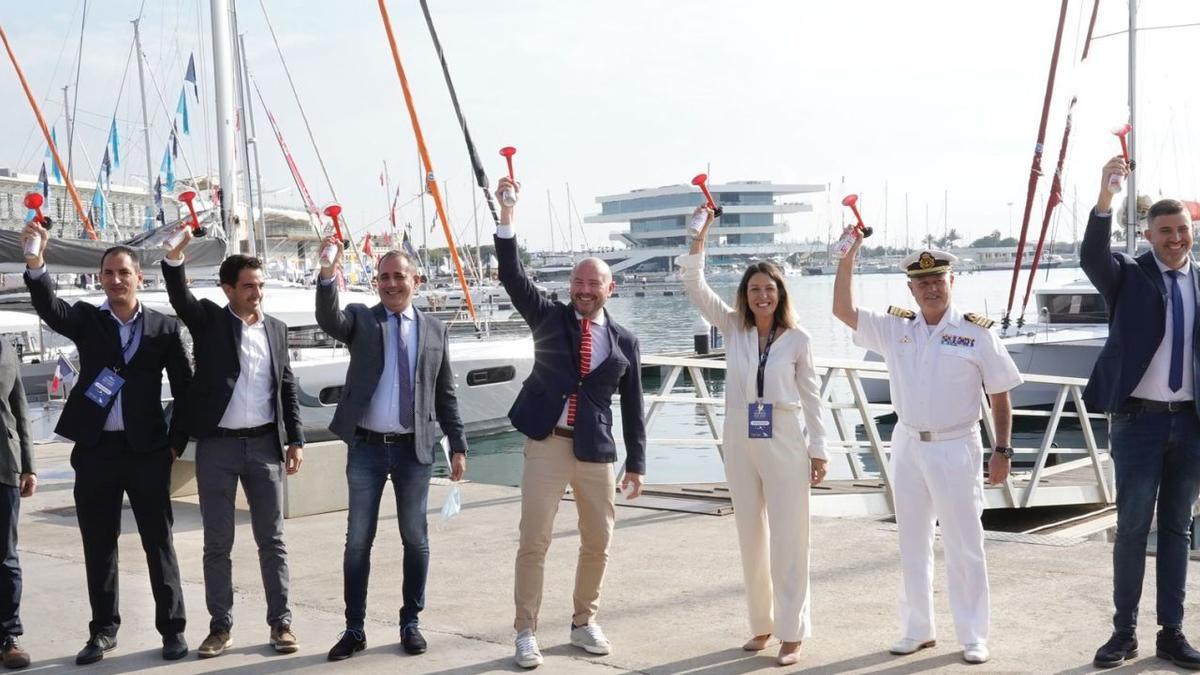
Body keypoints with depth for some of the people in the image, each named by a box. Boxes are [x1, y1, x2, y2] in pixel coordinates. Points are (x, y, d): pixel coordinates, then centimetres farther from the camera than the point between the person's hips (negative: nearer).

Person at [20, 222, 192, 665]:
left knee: (159, 542, 4)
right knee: (98, 545, 10)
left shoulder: (164, 327, 2)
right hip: (95, 450, 2)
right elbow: (49, 308, -17)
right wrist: (36, 261, -35)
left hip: (147, 450, -2)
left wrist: (176, 442, -1)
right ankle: (103, 630, 22)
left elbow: (184, 388, 5)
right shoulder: (86, 319, 4)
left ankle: (172, 628, 13)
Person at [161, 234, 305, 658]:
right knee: (217, 542, 5)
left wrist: (295, 440, 5)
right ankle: (221, 627, 14)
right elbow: (180, 297, -19)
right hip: (217, 446, -2)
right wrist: (176, 253, -36)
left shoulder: (276, 329, 9)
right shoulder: (209, 320, 1)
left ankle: (281, 623, 13)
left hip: (264, 445, 2)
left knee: (272, 540, 5)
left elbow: (288, 389, 12)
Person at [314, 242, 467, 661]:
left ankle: (411, 623, 22)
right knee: (358, 540, 5)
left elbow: (446, 395, 8)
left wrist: (458, 446, 3)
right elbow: (328, 320, -22)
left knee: (415, 539, 8)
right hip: (366, 447, -1)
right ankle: (354, 628, 15)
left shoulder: (435, 330, 6)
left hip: (414, 449, 1)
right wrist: (328, 274, -38)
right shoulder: (361, 320, 2)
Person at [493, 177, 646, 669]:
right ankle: (526, 633, 8)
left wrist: (636, 463, 7)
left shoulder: (624, 342, 6)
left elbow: (632, 407, 9)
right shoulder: (550, 318, 3)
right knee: (533, 542, -2)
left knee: (598, 543, 10)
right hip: (545, 444, -2)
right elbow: (512, 276, -9)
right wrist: (506, 213, -19)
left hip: (596, 451, 2)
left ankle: (584, 623, 28)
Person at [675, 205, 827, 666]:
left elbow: (810, 396, 2)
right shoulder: (732, 328, 3)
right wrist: (700, 234, -12)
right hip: (740, 443, 3)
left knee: (788, 539, -1)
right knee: (750, 538, 11)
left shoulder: (798, 339, -4)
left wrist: (818, 449, 2)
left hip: (786, 444, -3)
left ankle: (792, 633, 8)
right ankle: (761, 624, 24)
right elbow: (694, 285, -3)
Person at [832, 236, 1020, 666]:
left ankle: (973, 637, 12)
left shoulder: (977, 332, -6)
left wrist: (1002, 449, -5)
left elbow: (1000, 394, -2)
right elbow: (842, 310, -1)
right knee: (912, 544, 12)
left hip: (956, 448, -4)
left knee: (964, 546, 2)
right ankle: (917, 630, 23)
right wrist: (849, 255, -7)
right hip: (908, 446, 4)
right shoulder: (894, 328, 3)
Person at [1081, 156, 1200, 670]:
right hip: (1139, 419, -3)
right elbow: (1092, 256, -24)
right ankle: (1124, 632, 14)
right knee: (1132, 528, 4)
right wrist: (1105, 196, -40)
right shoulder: (1128, 276, -2)